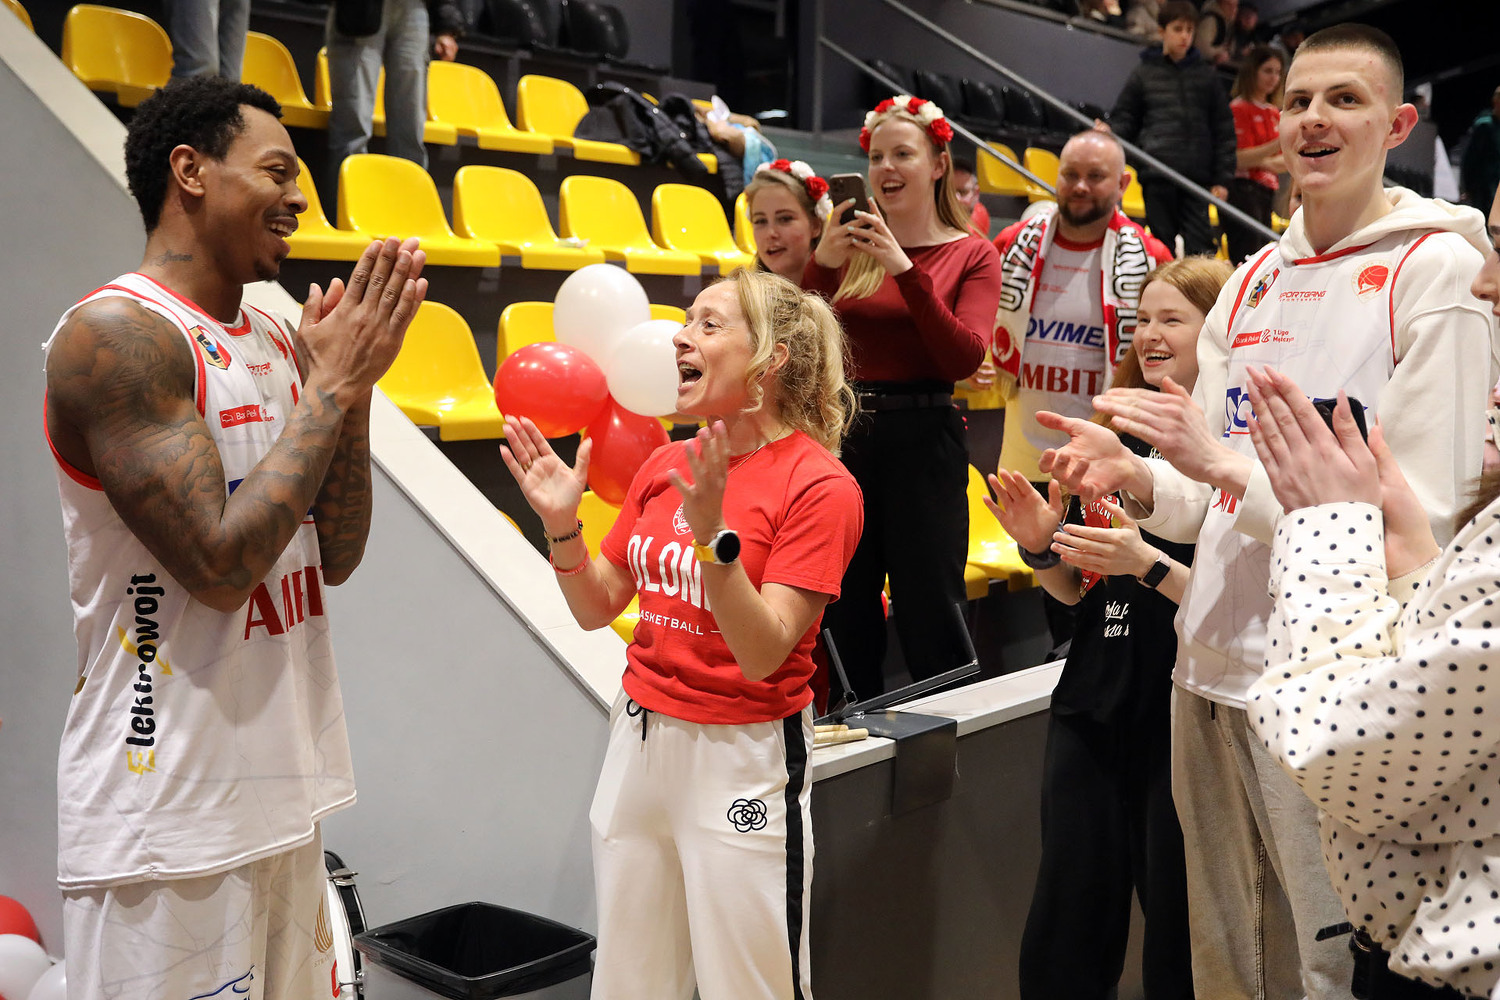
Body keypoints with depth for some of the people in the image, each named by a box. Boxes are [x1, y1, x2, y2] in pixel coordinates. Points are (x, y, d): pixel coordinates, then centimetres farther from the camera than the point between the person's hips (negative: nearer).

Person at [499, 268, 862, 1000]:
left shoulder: (819, 485, -14)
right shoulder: (666, 463, 5)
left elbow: (762, 655, -21)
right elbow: (597, 608, 9)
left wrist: (711, 532, -30)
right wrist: (563, 525, -7)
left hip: (742, 755, -6)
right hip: (639, 737, 6)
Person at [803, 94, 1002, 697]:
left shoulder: (972, 255, 0)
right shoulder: (851, 245, 7)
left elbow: (965, 359, -14)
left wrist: (905, 269, -19)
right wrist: (822, 262, -14)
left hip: (923, 439, -3)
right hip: (843, 434, 3)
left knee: (929, 613, 1)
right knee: (844, 615, 12)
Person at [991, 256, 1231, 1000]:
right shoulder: (1116, 438, 9)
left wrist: (1149, 565, -26)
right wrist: (1042, 547, -4)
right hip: (1092, 708, 6)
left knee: (1177, 922, 9)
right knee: (1064, 929, 11)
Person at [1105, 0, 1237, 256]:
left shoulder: (1207, 76, 13)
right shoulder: (1144, 72, 10)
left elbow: (1224, 130, 13)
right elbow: (1124, 118, 10)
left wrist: (1223, 179, 5)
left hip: (1198, 175, 1)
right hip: (1156, 175, -1)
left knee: (1199, 244, -7)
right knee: (1162, 242, 2)